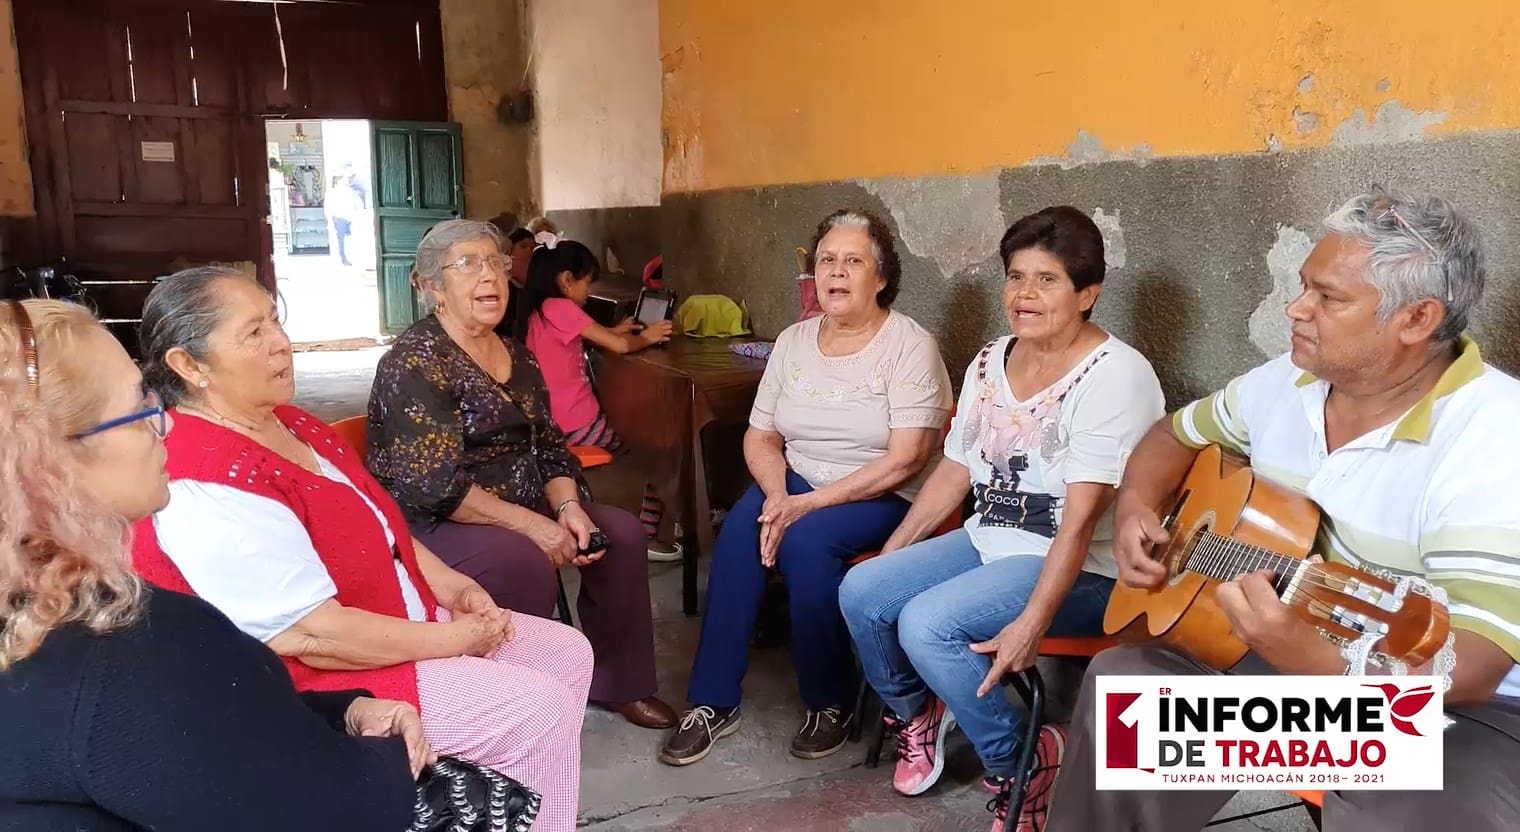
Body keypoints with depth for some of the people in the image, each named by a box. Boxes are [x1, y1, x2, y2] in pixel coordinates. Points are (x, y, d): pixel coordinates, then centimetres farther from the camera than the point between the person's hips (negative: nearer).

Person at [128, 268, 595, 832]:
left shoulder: (283, 422, 5)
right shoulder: (209, 489, -27)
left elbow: (378, 527, 14)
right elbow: (317, 636, -28)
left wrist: (452, 586, 0)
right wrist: (453, 639, -18)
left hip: (398, 622, 10)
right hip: (318, 684, -10)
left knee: (567, 655, 8)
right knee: (540, 714, -15)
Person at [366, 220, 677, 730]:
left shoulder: (517, 356, 10)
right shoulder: (414, 363, -15)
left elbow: (549, 447, 10)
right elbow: (431, 484, -24)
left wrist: (567, 506, -11)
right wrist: (530, 524, -25)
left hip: (521, 508, 8)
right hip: (434, 520, -8)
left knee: (622, 533, -6)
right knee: (524, 563, -34)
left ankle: (618, 683, 8)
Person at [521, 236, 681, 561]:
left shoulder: (539, 310, 12)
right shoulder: (561, 307, -16)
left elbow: (594, 338, 24)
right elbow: (620, 346, -18)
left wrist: (614, 330, 10)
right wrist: (646, 338, 0)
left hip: (554, 422, 9)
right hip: (577, 425, -9)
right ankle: (647, 535, 5)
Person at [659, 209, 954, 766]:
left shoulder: (910, 345, -11)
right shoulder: (793, 341, 6)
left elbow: (906, 459, -18)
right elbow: (760, 436, 6)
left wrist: (810, 503, -22)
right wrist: (778, 493, -16)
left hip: (881, 497, -4)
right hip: (796, 483, 5)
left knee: (807, 541, -32)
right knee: (739, 531, -25)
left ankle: (830, 703, -10)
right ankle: (714, 702, -15)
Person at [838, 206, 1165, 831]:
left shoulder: (1115, 374, -17)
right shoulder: (990, 362, 7)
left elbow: (1082, 516, -24)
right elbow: (954, 471, 13)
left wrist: (1031, 623, -30)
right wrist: (889, 553, 8)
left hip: (1081, 571, -7)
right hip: (988, 541, 8)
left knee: (926, 624, -26)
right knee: (860, 591, -9)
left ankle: (1021, 761, -2)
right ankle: (914, 714, 18)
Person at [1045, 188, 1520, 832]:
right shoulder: (1284, 381, -1)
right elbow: (1176, 435, 15)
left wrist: (1311, 661, -50)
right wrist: (1135, 508, -7)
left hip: (1454, 709, -6)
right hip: (1285, 658, 6)